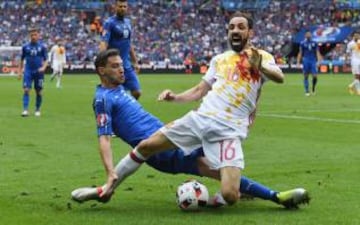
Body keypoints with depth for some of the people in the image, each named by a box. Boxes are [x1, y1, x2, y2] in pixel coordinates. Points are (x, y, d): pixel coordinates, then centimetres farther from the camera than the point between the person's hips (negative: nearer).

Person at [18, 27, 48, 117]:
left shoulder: (42, 47, 2)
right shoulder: (25, 46, 5)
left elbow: (46, 60, 4)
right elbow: (22, 60, 13)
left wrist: (43, 67, -15)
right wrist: (19, 72, 8)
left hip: (38, 72, 0)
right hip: (28, 72, 0)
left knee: (39, 92, 4)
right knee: (26, 90, -12)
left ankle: (37, 110, 19)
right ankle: (25, 110, -14)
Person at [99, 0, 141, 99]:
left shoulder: (128, 22, 13)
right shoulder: (110, 23, -10)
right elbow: (103, 43, -20)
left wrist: (135, 62, 22)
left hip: (127, 65, 7)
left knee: (137, 92, 1)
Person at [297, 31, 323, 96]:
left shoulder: (314, 43, 8)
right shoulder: (302, 43, 4)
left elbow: (317, 53, 7)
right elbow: (300, 53, 5)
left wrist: (318, 61, -5)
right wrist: (298, 62, -1)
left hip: (313, 61, 1)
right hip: (306, 61, -1)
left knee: (315, 76, -8)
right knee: (306, 76, 0)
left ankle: (313, 88, 17)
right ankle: (307, 91, 8)